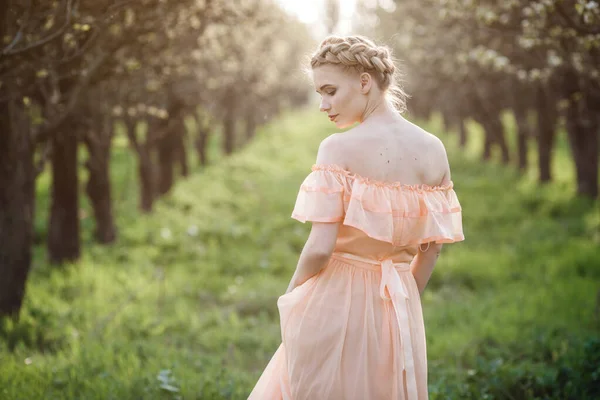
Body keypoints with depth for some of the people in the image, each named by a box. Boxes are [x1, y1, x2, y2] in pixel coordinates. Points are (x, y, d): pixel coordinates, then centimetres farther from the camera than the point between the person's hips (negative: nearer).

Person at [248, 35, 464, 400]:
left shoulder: (339, 148, -15)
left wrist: (292, 296, 0)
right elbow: (433, 246, 8)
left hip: (336, 303, -5)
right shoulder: (434, 150, 1)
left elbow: (320, 248, -18)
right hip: (399, 311, 5)